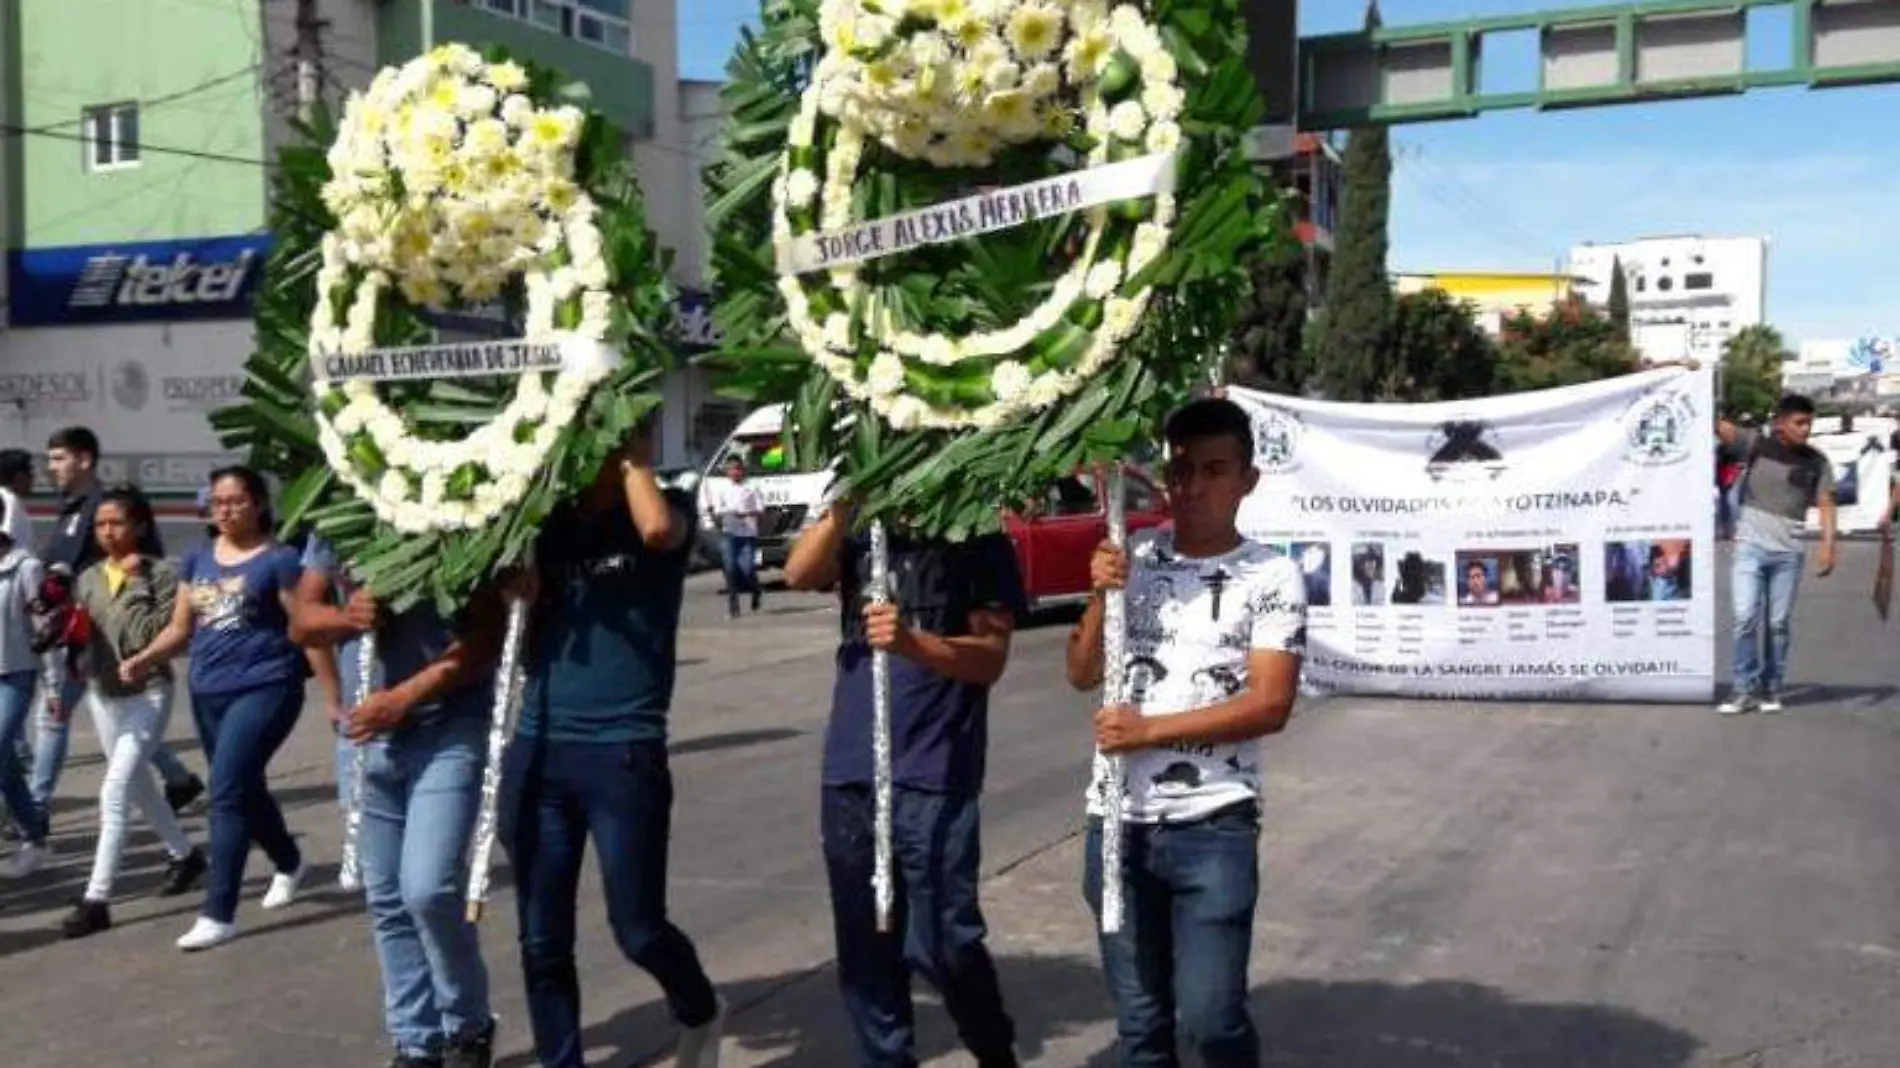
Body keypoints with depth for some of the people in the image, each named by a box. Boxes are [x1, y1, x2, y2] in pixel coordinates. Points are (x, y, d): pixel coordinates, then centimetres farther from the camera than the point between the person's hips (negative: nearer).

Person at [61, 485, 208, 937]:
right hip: (103, 694, 7)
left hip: (148, 693, -7)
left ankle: (96, 900, -11)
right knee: (138, 786, 20)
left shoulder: (160, 572, -10)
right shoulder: (88, 578, 7)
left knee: (114, 794, -13)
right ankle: (184, 854, 41)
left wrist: (135, 584, -18)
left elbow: (163, 635, -20)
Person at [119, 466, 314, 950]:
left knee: (227, 793, -13)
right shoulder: (197, 559, 12)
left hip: (264, 688, -7)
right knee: (245, 788, 18)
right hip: (208, 692, 7)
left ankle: (218, 914, -7)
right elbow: (180, 628, 15)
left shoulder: (279, 559, -6)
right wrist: (145, 658, -3)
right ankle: (289, 864, 43)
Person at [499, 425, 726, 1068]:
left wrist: (632, 455, -9)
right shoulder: (550, 522, 12)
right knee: (542, 941, 8)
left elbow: (657, 528, -23)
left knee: (637, 930, 3)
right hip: (537, 750, 4)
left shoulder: (667, 510, 1)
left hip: (624, 752, -4)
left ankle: (701, 1014, 33)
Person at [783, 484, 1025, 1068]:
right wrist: (843, 507, -17)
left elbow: (991, 657, -8)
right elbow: (799, 574, -6)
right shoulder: (864, 538, 13)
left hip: (934, 777, -4)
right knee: (864, 946, 11)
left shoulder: (979, 544, 2)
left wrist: (912, 641, -25)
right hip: (849, 772, 4)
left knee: (941, 944, -3)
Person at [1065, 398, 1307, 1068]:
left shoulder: (1273, 579, -4)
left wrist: (1151, 729, -17)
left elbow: (1269, 706, -12)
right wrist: (1102, 596, -10)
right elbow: (1082, 675, 6)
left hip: (1213, 826, -3)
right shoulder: (1131, 557, 7)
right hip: (1118, 819, 4)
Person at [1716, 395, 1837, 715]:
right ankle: (1745, 689, 2)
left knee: (1779, 623, 6)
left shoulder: (1816, 461, 5)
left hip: (1789, 552, 2)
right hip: (1751, 547, -2)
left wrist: (1828, 545, -7)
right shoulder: (1756, 445, -3)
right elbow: (1720, 427, -15)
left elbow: (1826, 504, 4)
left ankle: (1771, 689, 18)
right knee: (1746, 617, -7)